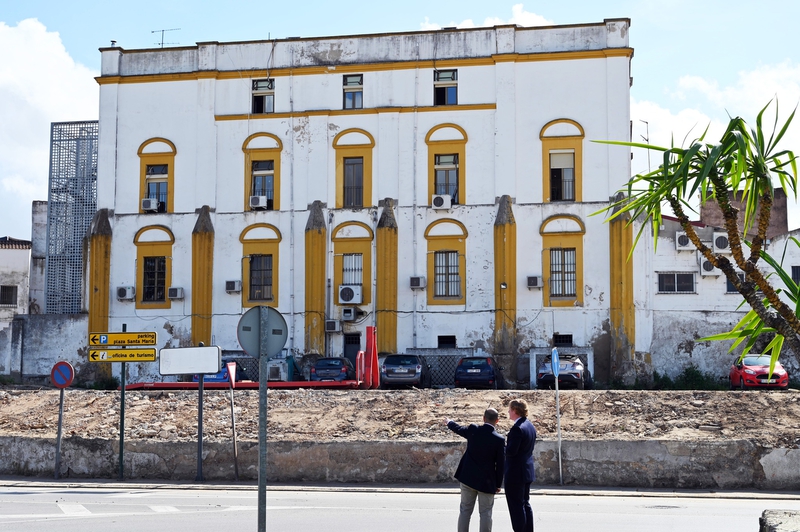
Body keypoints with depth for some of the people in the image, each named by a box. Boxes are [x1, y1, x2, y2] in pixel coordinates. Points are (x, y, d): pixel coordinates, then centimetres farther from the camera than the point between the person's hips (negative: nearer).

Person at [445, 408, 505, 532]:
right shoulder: (499, 440, -13)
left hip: (468, 478, 3)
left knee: (465, 510, 12)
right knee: (485, 513, 4)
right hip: (486, 482, -3)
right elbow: (500, 464, -9)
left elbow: (458, 428, 16)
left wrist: (449, 422, 39)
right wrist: (498, 484, 3)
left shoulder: (472, 430, -5)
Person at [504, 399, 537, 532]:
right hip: (527, 471, 10)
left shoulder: (517, 428, -21)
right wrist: (508, 443, 13)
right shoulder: (530, 426, 9)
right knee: (525, 504, 16)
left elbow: (511, 451, -25)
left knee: (516, 506, -2)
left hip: (515, 473, -10)